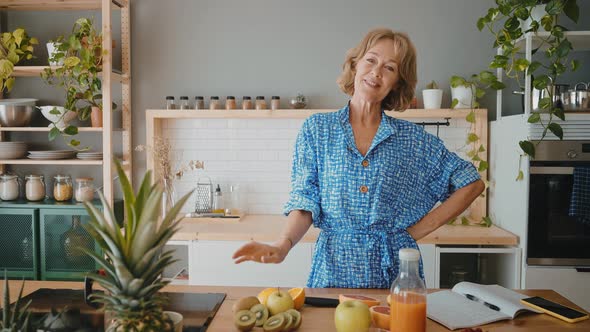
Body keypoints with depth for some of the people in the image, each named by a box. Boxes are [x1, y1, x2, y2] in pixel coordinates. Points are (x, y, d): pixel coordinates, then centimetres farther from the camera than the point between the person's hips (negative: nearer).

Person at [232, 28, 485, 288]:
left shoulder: (413, 139, 3)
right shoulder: (316, 129, 2)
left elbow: (472, 183, 8)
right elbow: (305, 201, -3)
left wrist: (419, 230, 2)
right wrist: (283, 244, -21)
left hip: (395, 271, 1)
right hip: (334, 269, 0)